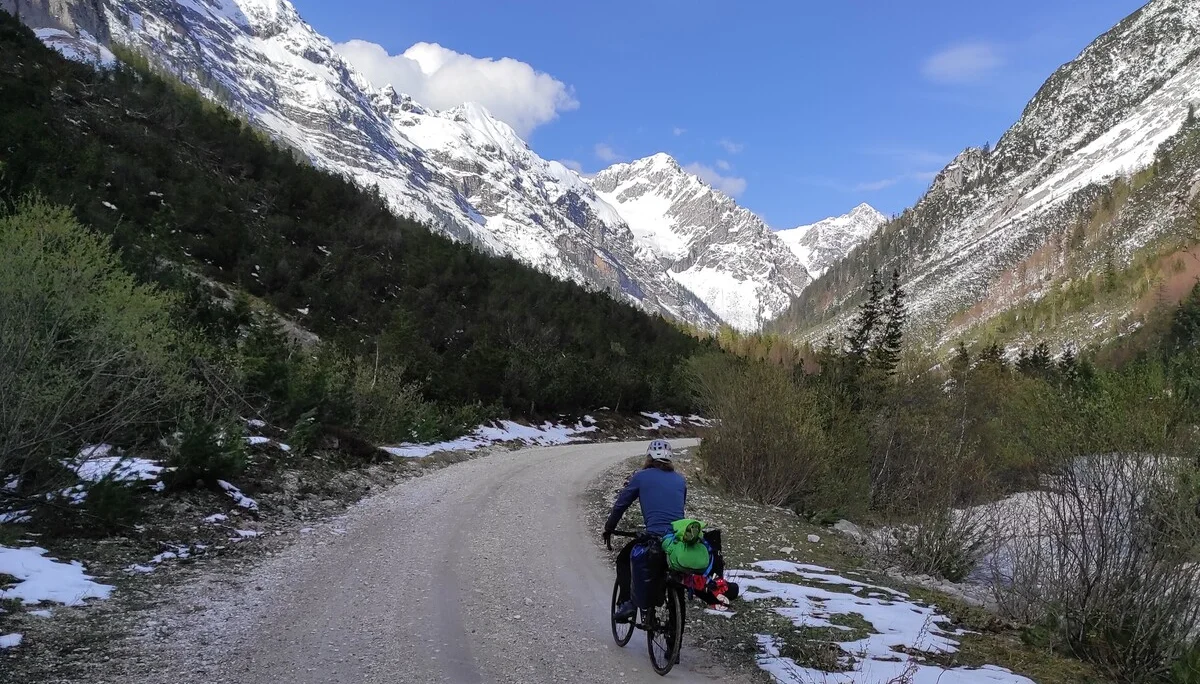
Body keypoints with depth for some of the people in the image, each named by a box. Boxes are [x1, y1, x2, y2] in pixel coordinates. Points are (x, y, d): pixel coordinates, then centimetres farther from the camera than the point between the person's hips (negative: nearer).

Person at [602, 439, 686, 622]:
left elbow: (621, 504, 11)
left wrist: (608, 529, 25)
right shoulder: (680, 480, 17)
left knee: (623, 560, 21)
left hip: (654, 537, -4)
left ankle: (626, 602, 6)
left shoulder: (641, 476, 6)